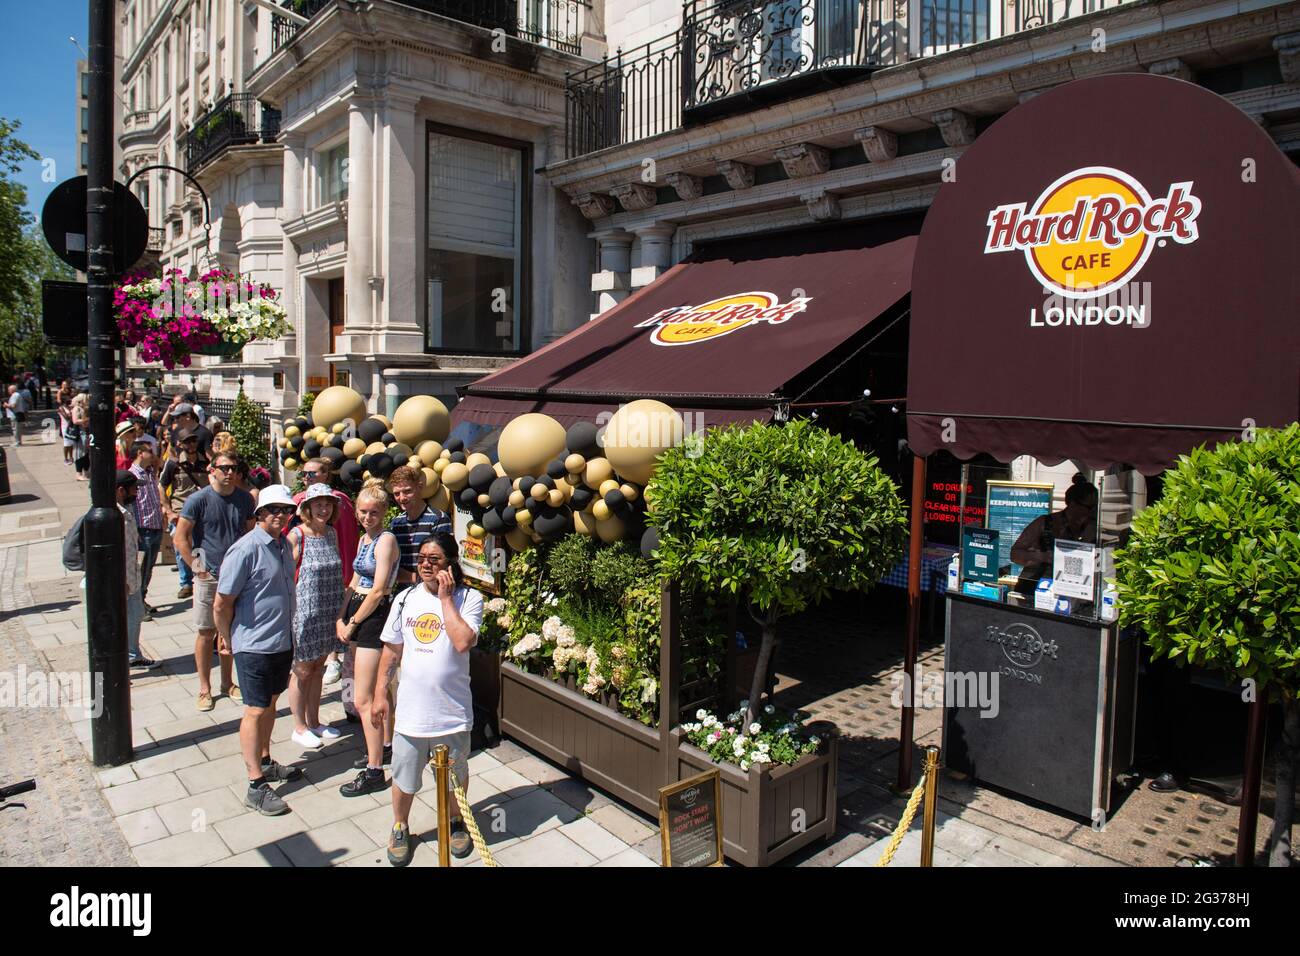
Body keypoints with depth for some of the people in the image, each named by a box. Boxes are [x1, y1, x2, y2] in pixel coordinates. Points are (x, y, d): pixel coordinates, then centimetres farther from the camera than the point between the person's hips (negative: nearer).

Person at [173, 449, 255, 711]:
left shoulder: (245, 499, 2)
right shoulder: (199, 499, -9)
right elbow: (180, 538, -7)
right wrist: (196, 567, -11)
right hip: (209, 576, -3)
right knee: (206, 632, 4)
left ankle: (227, 683, 27)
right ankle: (205, 689, 16)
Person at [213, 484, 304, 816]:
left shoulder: (283, 545, 7)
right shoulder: (245, 549, -19)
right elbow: (221, 604, -15)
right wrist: (227, 640, -3)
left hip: (283, 641, 8)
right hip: (254, 644, -8)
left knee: (270, 703, 19)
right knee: (256, 710, -1)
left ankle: (265, 763, 35)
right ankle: (256, 786, 7)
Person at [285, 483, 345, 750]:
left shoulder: (331, 533, 6)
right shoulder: (296, 537, -14)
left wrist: (340, 612, 14)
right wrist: (291, 613, -13)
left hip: (327, 615, 6)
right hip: (304, 614, -6)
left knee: (318, 668, 17)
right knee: (303, 670, 7)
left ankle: (313, 722, 31)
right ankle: (299, 728, 23)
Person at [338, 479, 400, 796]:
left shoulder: (386, 540, -14)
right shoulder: (364, 539, 13)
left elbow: (378, 591, -17)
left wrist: (352, 623, -9)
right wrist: (342, 618, 6)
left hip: (375, 616, -9)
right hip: (357, 614, 9)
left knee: (363, 699, -7)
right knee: (378, 689, 19)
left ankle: (374, 772, 0)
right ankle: (386, 747, 33)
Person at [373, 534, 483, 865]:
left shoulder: (469, 599, -11)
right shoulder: (405, 599, 0)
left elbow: (463, 642, -27)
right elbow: (391, 650, 8)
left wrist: (446, 598, -21)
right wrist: (380, 694, 7)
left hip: (452, 710, -2)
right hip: (410, 709, 3)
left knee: (455, 774, 18)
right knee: (404, 776, 16)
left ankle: (456, 821, 44)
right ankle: (399, 828, 42)